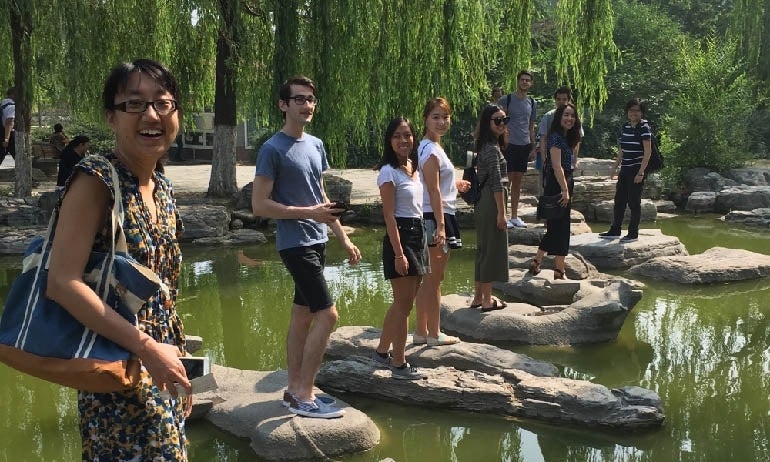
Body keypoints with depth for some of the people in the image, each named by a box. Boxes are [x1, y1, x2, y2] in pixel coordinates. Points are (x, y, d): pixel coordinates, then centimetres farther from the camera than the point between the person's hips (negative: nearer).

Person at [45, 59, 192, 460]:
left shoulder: (163, 187, 8)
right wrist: (147, 347, -23)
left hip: (160, 369, 8)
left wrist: (176, 365, 16)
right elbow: (62, 283, -23)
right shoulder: (95, 179, -16)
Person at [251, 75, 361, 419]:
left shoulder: (316, 145, 12)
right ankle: (304, 396, -3)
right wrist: (309, 213, -20)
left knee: (302, 315, 12)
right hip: (295, 244, -8)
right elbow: (259, 205, -14)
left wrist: (343, 238, 17)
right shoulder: (272, 150, -12)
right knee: (327, 314, -12)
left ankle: (295, 390, 20)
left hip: (317, 241, 8)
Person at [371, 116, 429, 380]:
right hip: (400, 237, -9)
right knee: (403, 304, -2)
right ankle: (399, 365, 7)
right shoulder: (389, 172, -13)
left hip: (418, 234, 9)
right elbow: (389, 216, -16)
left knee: (404, 302, 16)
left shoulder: (413, 167, 12)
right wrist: (399, 253, -20)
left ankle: (382, 352, 29)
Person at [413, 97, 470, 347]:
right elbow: (433, 191, -21)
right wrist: (440, 226, -24)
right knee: (435, 278, 0)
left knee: (428, 278, 14)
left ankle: (421, 332, 22)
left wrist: (454, 185, 38)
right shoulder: (431, 151, -16)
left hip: (436, 217, 10)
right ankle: (434, 333, 11)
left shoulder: (431, 147, 14)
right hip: (435, 217, -10)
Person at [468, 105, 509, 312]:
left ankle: (479, 297, 23)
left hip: (483, 203, 10)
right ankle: (487, 300, 6)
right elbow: (497, 183, -19)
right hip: (492, 204, -10)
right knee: (492, 250, -1)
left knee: (483, 249, 15)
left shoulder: (485, 146, 12)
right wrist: (501, 213, -18)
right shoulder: (493, 149, -16)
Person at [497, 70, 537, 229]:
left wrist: (533, 148, 14)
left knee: (518, 182, 10)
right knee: (507, 181, -6)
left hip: (524, 146, 5)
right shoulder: (506, 100, -4)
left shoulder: (532, 103, 13)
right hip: (509, 145, -5)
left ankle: (514, 216, 16)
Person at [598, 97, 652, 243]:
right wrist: (615, 167, 17)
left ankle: (633, 233, 8)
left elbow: (647, 152, -13)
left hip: (637, 170, -7)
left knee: (634, 202, -1)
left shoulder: (644, 127, -10)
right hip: (625, 170, 7)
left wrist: (641, 172, -17)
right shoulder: (625, 127, 11)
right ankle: (615, 231, 19)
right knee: (619, 200, 11)